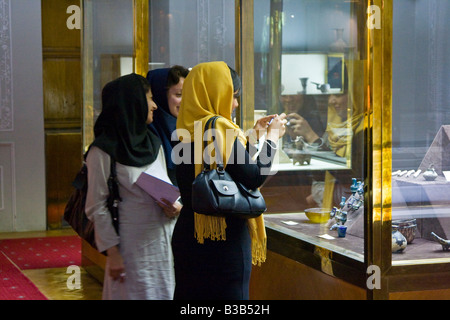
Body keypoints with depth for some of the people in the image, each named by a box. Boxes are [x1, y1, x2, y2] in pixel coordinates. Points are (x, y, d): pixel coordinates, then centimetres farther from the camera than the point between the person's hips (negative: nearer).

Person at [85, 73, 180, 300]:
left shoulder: (153, 143, 13)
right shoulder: (103, 151, -9)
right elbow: (97, 207, -10)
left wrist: (173, 206, -4)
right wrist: (112, 252, -14)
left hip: (165, 244, 6)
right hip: (133, 246, -6)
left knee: (165, 293, 8)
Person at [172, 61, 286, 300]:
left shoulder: (188, 132, 9)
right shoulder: (219, 130, -17)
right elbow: (253, 178, -19)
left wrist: (253, 136, 18)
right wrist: (272, 138, -6)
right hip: (224, 242, -8)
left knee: (191, 293, 15)